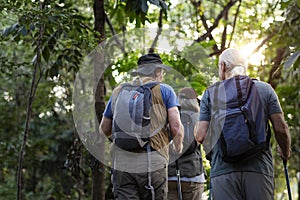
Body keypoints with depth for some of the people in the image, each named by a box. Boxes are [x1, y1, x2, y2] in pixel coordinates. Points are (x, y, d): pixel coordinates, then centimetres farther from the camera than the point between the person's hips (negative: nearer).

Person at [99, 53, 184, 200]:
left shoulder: (118, 92, 14)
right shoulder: (164, 91, 5)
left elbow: (104, 130, 20)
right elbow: (176, 127, -4)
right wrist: (177, 146, 16)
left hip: (122, 165, 2)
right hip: (153, 164, -2)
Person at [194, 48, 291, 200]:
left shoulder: (211, 93, 7)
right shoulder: (265, 89, 9)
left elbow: (201, 137, 2)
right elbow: (281, 129, 4)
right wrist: (285, 152, 24)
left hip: (222, 170, 0)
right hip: (259, 169, 0)